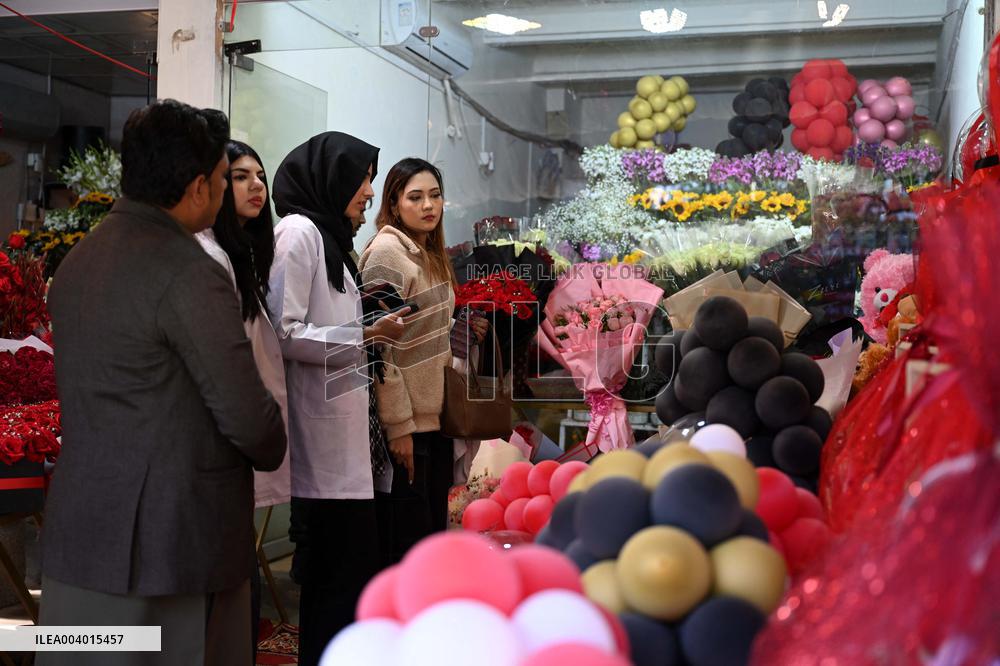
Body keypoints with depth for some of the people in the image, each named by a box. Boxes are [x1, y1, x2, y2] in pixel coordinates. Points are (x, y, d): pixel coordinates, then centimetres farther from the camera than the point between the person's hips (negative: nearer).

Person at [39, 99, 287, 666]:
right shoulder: (190, 274, -17)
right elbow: (245, 414, -16)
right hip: (175, 538, -7)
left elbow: (93, 392, 12)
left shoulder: (78, 261, 8)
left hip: (78, 531, 8)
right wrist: (273, 450, 7)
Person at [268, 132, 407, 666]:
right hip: (323, 438, -9)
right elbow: (285, 334, -18)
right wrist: (367, 335, -16)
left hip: (345, 438, 9)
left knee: (349, 566, 11)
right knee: (337, 569, -5)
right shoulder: (299, 232, -10)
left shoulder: (329, 238, 17)